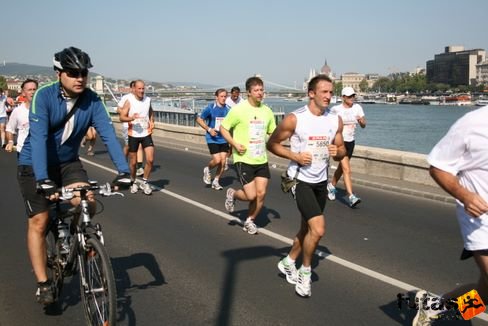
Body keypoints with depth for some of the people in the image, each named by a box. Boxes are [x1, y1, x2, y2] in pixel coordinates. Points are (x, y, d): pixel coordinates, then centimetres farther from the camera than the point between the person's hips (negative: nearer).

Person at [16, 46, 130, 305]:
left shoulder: (92, 100, -15)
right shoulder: (44, 96, -23)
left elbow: (108, 135, -22)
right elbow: (38, 137, -33)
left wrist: (123, 171, -35)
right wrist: (43, 179, -44)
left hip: (68, 162, 3)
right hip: (34, 165, -2)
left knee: (88, 203, -20)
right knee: (39, 221, -1)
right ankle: (43, 283, 12)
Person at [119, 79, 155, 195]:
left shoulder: (148, 100, 4)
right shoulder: (129, 101, -7)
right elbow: (122, 117, -12)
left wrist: (152, 122, 5)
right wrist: (132, 118, -30)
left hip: (146, 134, 2)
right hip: (133, 135, -2)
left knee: (150, 160, -10)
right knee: (133, 162, 8)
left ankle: (144, 182, 9)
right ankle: (133, 182, 31)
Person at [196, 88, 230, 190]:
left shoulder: (227, 109, 1)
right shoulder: (210, 108, -9)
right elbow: (199, 119, -2)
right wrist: (209, 129, -13)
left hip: (224, 139, 4)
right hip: (212, 139, -4)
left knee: (223, 161, 0)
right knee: (217, 160, -14)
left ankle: (216, 181, 19)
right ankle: (207, 169, 20)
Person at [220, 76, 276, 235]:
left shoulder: (267, 111, 5)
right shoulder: (239, 109, -11)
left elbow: (273, 132, 17)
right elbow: (223, 128, -4)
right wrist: (235, 144, -15)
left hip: (261, 160, 5)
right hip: (243, 159, -5)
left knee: (261, 194, 3)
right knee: (251, 195, -8)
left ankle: (249, 221, 25)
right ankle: (232, 194, 25)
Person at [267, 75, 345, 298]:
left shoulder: (335, 120, 1)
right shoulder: (295, 119, -14)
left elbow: (341, 150, 11)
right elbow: (272, 143, -5)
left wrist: (337, 152, -13)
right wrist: (295, 156, -18)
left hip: (321, 181, 6)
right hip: (300, 179, -6)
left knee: (308, 229, 17)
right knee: (318, 229, -17)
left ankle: (288, 262, 40)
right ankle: (305, 272, 7)